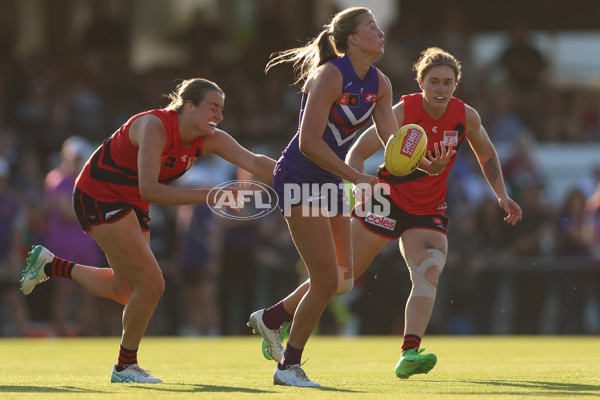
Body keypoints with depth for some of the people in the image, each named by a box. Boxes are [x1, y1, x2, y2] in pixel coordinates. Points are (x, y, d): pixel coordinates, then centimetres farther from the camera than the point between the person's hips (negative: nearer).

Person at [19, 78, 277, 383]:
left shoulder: (210, 139, -8)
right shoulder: (155, 126, -30)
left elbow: (255, 163, -14)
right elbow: (149, 190, -39)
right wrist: (205, 196, -44)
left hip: (131, 205, 9)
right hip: (98, 195, -9)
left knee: (126, 292, 15)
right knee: (151, 284, -12)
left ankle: (49, 265, 30)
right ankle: (125, 366, 5)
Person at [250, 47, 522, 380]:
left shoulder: (466, 117, -6)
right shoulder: (403, 112, -18)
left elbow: (486, 155, 14)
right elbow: (357, 153, -15)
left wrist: (502, 195, 8)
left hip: (428, 212, 4)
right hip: (388, 199, -3)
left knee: (428, 274, -21)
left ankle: (409, 353, -31)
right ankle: (272, 318, 14)